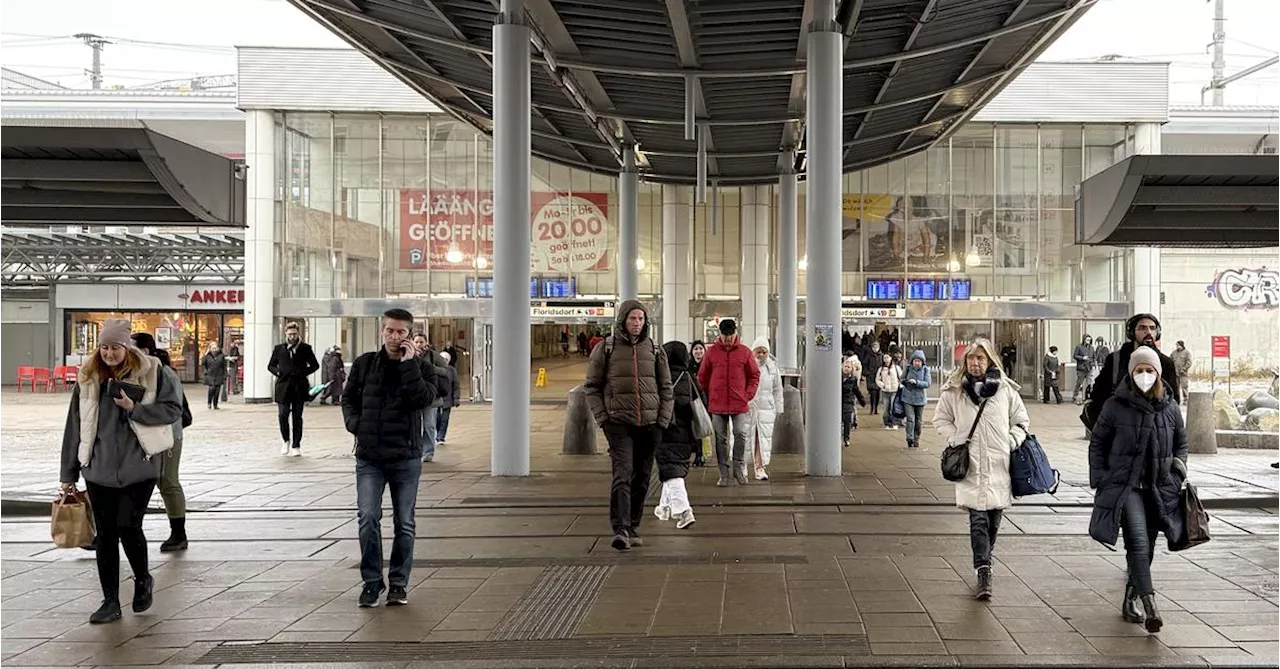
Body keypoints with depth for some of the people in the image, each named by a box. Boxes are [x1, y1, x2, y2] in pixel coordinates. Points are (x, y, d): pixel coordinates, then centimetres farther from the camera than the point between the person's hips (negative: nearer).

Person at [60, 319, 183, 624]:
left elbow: (173, 410, -4)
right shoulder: (88, 378, 6)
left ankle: (143, 580, 22)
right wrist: (69, 473, 9)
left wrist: (134, 408, -17)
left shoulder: (152, 373, -3)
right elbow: (75, 427, 8)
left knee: (128, 526, -7)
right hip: (99, 469, 3)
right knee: (105, 534, 6)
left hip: (140, 465, -3)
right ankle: (110, 602, 17)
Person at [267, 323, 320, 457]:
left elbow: (315, 365, 10)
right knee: (282, 415, -7)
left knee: (297, 417, 3)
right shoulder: (279, 349, 8)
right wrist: (278, 372, -4)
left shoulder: (305, 348, 5)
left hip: (299, 387, 0)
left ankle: (296, 446, 11)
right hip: (283, 386, 0)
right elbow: (270, 366, 16)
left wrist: (304, 372, -5)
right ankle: (286, 440, 17)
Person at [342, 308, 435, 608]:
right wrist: (354, 423, -2)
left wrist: (409, 363, -17)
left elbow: (422, 399, -18)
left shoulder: (420, 367, 1)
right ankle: (371, 581, 5)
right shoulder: (365, 364, 6)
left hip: (406, 457, -1)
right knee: (367, 518, -8)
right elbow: (348, 397, 16)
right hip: (369, 458, 1)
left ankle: (399, 582, 19)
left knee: (404, 523, 6)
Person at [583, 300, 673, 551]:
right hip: (618, 422, -3)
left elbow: (666, 388, 14)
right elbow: (591, 386, 5)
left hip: (649, 424, 3)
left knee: (642, 477, 8)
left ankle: (633, 527, 19)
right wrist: (602, 417, -4)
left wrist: (663, 420, 4)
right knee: (622, 474, -15)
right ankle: (620, 530, -20)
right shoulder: (605, 348, 2)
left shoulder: (654, 350, 10)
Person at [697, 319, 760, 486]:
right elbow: (702, 377, 10)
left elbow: (755, 375, 9)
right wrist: (709, 397, 6)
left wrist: (748, 394, -1)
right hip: (717, 405, 1)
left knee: (741, 434, -7)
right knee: (720, 439, 4)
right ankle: (723, 474, 11)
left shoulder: (745, 352, 4)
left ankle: (739, 466, 13)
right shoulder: (711, 352, 4)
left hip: (740, 404, 0)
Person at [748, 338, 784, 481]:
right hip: (747, 407, -2)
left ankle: (761, 467, 5)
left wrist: (778, 410, 12)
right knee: (747, 438, 0)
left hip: (766, 409, 2)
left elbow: (777, 390, 14)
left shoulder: (772, 367, 8)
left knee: (764, 438, -1)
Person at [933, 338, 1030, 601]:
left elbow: (1022, 421, 14)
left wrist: (1011, 443, -2)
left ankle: (984, 564, 29)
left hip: (999, 466, 2)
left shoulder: (1006, 389, 4)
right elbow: (940, 419, 14)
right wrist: (955, 440, -2)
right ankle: (984, 574, -14)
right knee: (978, 519, -11)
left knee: (994, 520, 11)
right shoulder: (953, 390, 3)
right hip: (970, 466, -2)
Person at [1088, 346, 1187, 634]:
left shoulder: (1170, 408, 5)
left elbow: (1181, 443, 19)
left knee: (1146, 546, 10)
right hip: (1124, 486, -4)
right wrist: (1100, 480, -3)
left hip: (1158, 489, 4)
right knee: (1139, 543, -18)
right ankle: (1149, 606, -24)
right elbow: (1097, 443, 3)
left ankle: (1130, 601, 26)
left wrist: (1176, 475, 7)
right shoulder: (1115, 406, -4)